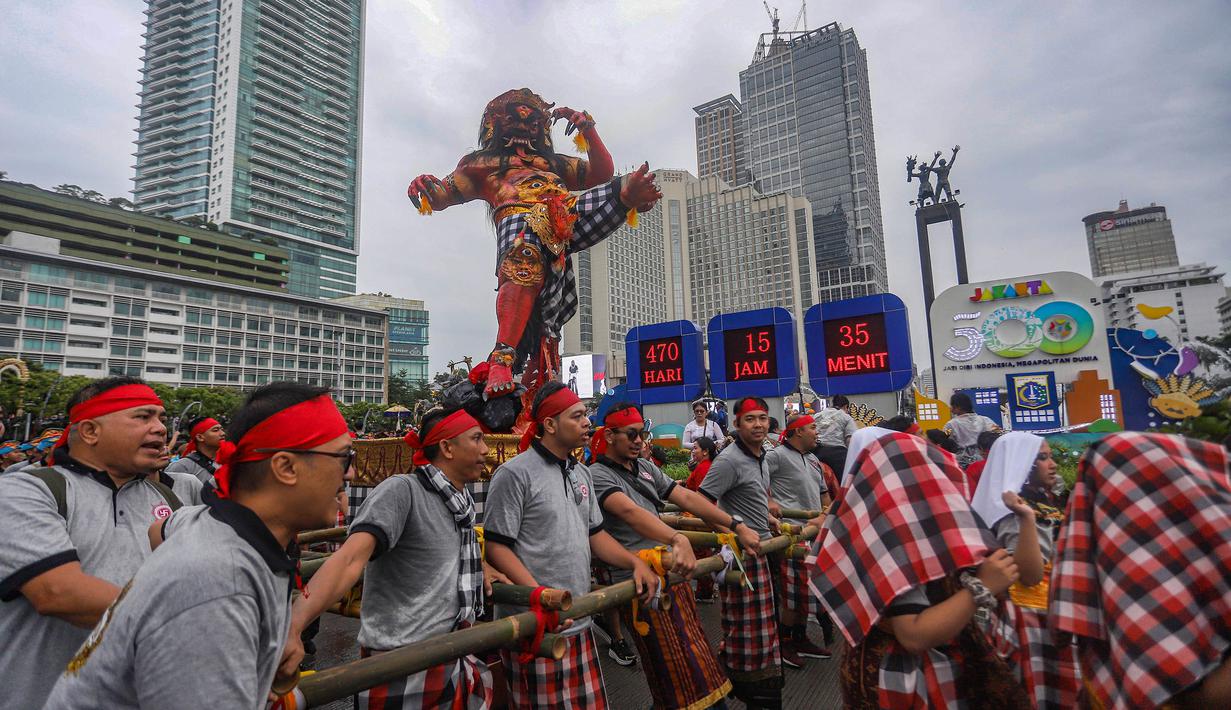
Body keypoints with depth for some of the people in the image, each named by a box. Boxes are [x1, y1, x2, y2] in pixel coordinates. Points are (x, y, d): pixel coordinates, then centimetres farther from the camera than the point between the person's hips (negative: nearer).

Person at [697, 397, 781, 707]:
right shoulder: (729, 460, -20)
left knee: (761, 622, 20)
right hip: (740, 552, -9)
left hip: (759, 548, 10)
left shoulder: (759, 456, 10)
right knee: (746, 625, 0)